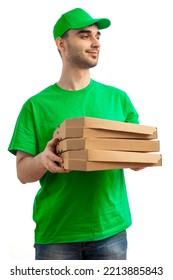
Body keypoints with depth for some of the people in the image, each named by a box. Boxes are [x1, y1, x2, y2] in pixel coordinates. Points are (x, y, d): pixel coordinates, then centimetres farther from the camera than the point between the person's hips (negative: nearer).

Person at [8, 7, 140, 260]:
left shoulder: (117, 98, 5)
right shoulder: (37, 105, -1)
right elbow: (23, 173, -3)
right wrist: (43, 159, -24)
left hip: (111, 227, 2)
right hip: (56, 231, -2)